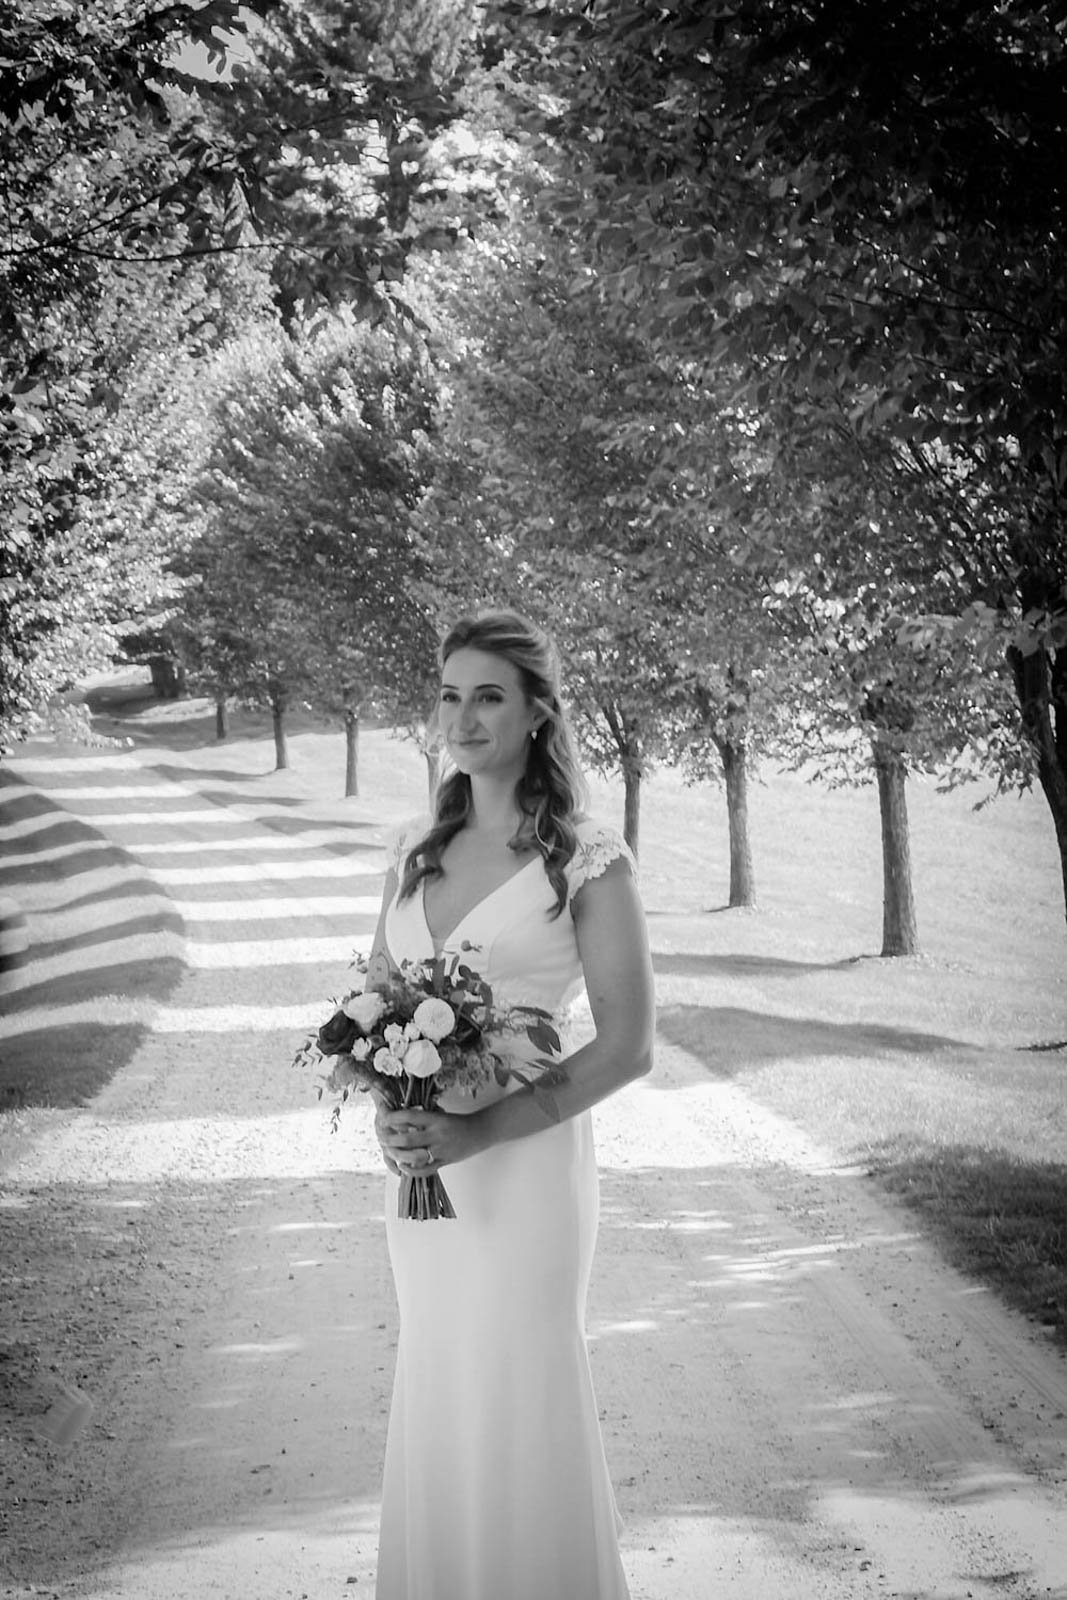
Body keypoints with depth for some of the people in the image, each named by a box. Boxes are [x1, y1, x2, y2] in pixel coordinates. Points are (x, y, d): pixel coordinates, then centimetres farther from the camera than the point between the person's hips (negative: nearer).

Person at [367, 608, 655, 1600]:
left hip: (524, 1160, -5)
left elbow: (626, 1046, -12)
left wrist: (477, 1132, -19)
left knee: (522, 1401, 1)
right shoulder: (415, 849, 7)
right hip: (418, 1167, 5)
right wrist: (390, 1112, -7)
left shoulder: (588, 860, -10)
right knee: (435, 1396, 14)